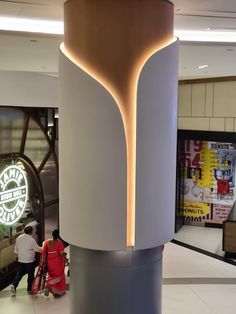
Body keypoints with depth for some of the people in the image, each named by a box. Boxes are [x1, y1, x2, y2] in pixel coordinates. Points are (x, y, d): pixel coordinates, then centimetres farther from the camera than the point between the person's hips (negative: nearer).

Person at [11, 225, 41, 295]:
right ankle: (29, 289, 17)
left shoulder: (18, 238, 0)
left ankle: (14, 284, 1)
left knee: (20, 273, 17)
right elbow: (37, 249, -9)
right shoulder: (31, 240, -17)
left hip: (20, 260, 5)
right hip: (29, 260, -5)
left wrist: (17, 255, 25)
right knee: (31, 275, 9)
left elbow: (16, 249, 10)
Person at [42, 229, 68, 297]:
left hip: (49, 262, 4)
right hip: (58, 262, -4)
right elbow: (62, 254, -17)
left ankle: (48, 285, -1)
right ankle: (59, 291, 19)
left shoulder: (46, 242, -3)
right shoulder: (59, 243, -16)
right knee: (59, 275, 15)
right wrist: (66, 260, -5)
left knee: (51, 275, 23)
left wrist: (44, 261, 4)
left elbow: (43, 252, -3)